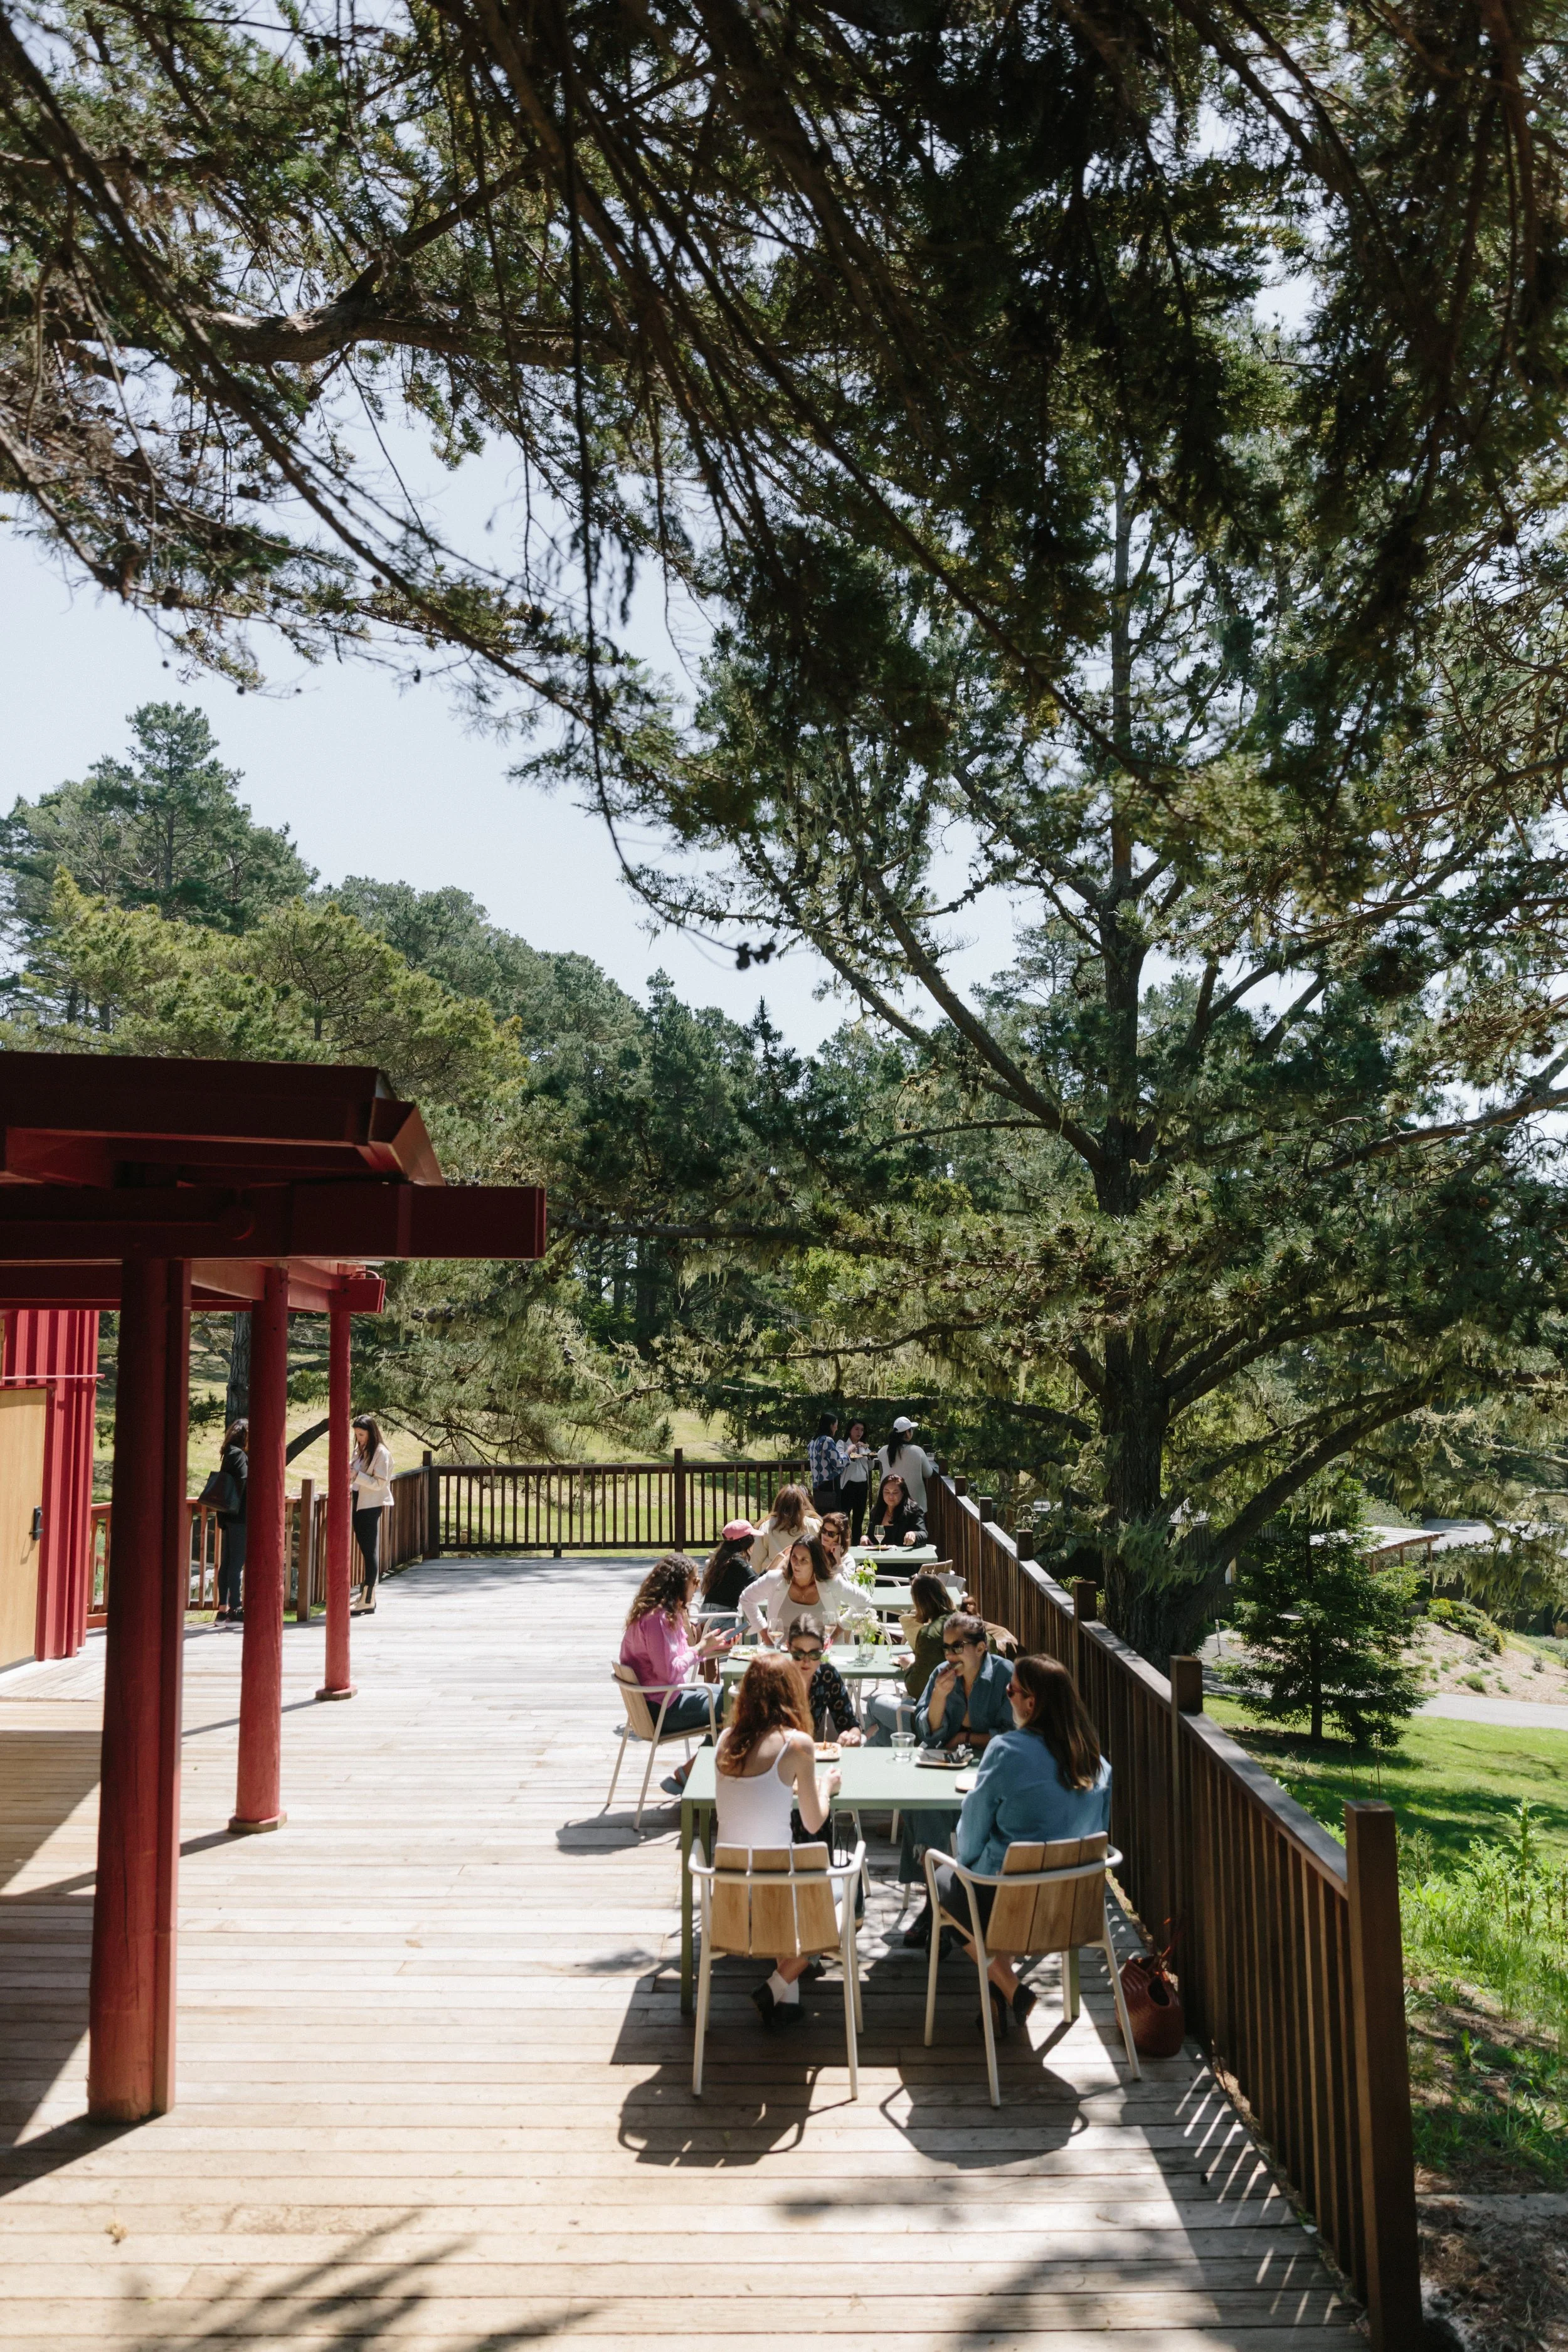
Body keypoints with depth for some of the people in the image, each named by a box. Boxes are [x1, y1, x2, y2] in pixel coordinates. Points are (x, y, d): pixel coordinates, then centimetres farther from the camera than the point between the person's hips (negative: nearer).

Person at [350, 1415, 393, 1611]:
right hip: (359, 1504, 8)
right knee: (365, 1550, 10)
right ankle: (369, 1595, 15)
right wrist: (350, 1483, 2)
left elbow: (379, 1483, -17)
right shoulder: (360, 1451, 14)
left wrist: (357, 1476, -25)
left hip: (372, 1506, -8)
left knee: (370, 1551, -7)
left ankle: (369, 1599, -6)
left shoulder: (381, 1453, -11)